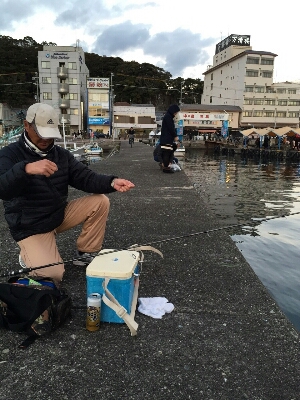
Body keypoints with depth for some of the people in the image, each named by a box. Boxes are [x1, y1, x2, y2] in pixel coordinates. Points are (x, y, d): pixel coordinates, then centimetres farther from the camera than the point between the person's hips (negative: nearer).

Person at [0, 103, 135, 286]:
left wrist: (112, 182, -27)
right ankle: (28, 255, 15)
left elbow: (85, 177, -8)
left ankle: (84, 254, 4)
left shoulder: (61, 154, 2)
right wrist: (26, 169, -51)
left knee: (100, 201, -10)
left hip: (60, 214, 6)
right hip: (31, 226, -5)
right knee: (53, 275, -20)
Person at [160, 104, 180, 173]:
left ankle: (166, 166, 14)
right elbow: (171, 128, -16)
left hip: (168, 138, 10)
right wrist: (175, 136, -9)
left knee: (170, 152, 10)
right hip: (166, 139, -10)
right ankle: (166, 167, -7)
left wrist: (174, 136, 13)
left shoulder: (169, 116, 20)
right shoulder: (168, 116, -12)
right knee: (167, 152, -9)